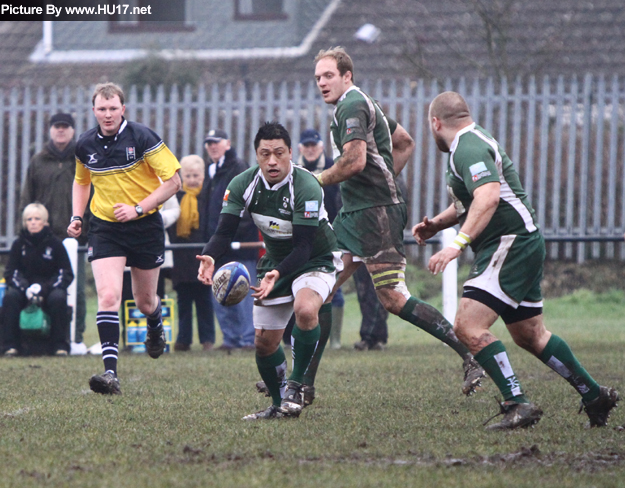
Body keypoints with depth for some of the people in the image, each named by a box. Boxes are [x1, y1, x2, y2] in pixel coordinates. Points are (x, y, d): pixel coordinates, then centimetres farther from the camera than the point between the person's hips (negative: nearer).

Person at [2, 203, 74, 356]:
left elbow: (67, 274, -2)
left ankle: (60, 346, -25)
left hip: (50, 288, -1)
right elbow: (11, 273, 1)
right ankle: (10, 345, -28)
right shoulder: (19, 244, 4)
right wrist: (26, 289, -20)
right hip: (24, 288, 1)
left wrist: (44, 288, -18)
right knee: (10, 296, -31)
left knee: (58, 298, -35)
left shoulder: (54, 243, 0)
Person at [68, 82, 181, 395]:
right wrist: (77, 217, 8)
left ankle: (155, 327, 51)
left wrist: (138, 208, -18)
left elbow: (173, 181, -11)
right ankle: (110, 372, -24)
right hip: (104, 228, 2)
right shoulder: (85, 146, 1)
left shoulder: (142, 138, -13)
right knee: (108, 296, -18)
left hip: (145, 226, -2)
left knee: (144, 300, 12)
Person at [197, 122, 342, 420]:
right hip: (274, 262, 6)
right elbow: (225, 231, -14)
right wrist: (209, 257, -36)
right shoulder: (243, 185, -12)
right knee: (263, 342, 4)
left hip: (314, 260, -6)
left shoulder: (306, 188, -28)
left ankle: (295, 387, -20)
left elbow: (303, 246, -30)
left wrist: (277, 275, -46)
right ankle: (279, 404, 26)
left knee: (305, 309, -36)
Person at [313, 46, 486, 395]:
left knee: (394, 298, -15)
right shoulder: (365, 105, 21)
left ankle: (472, 356, -13)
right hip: (353, 213, 11)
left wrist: (316, 182, -9)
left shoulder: (352, 106, -11)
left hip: (375, 212, -11)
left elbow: (354, 161, -23)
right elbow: (405, 143, 32)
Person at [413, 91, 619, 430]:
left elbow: (489, 196, -33)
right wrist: (436, 223, 17)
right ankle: (594, 396, 28)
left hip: (511, 245, -11)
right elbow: (468, 202, 32)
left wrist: (459, 242, -40)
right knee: (530, 336, 19)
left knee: (468, 327, -19)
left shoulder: (468, 148, -16)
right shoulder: (470, 144, 18)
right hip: (523, 246, 11)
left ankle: (517, 404, -22)